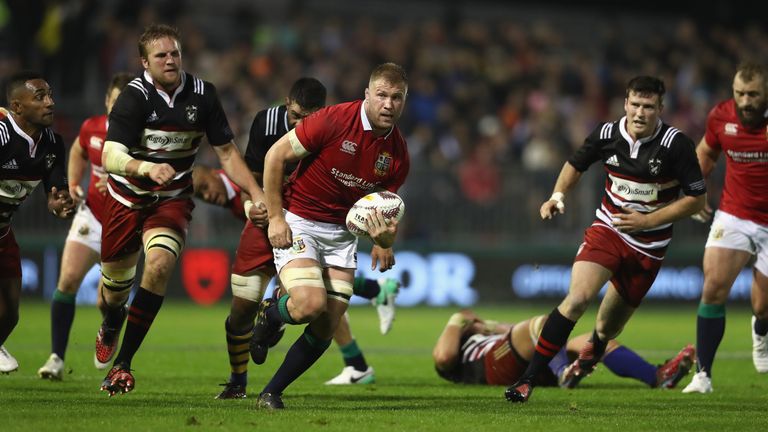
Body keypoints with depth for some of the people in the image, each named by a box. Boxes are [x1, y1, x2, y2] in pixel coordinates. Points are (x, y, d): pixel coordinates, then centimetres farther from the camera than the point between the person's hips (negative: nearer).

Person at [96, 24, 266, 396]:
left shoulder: (202, 94, -10)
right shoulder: (134, 97, -20)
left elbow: (226, 152, 1)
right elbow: (110, 157, -31)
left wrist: (257, 194, -9)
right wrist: (146, 168, -50)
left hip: (173, 198, 1)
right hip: (127, 197, -1)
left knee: (160, 264, -25)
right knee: (116, 283, 10)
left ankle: (123, 364, -18)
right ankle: (110, 325, 51)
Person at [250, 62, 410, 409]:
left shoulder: (398, 155, -3)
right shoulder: (334, 121, -18)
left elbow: (379, 209, 7)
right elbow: (276, 155, -11)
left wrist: (384, 239, -18)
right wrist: (275, 217, -14)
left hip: (342, 233, 5)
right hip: (297, 223, -5)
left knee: (325, 331, -2)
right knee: (311, 304, -26)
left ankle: (271, 393, 15)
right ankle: (270, 315, 9)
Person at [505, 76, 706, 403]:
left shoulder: (675, 144, -15)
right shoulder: (606, 134, -7)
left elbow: (697, 199, -9)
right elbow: (576, 164, 14)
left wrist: (648, 220, -15)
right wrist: (558, 195, -4)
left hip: (648, 246, 0)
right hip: (607, 229, 0)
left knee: (608, 326, 11)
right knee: (578, 297, -24)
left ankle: (593, 351, 52)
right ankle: (528, 380, -22)